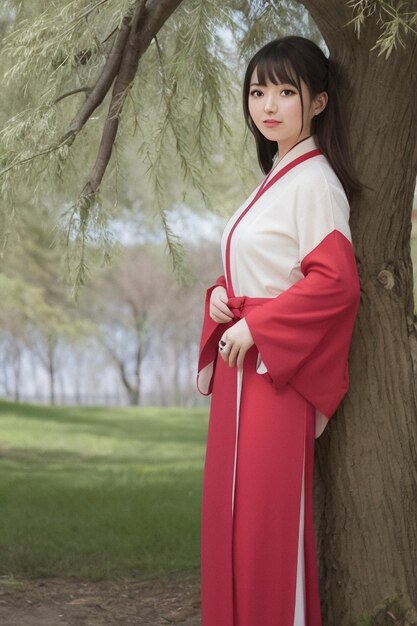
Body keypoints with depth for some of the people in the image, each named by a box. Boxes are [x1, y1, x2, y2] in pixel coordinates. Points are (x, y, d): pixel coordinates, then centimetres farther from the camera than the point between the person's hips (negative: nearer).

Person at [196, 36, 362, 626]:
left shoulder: (314, 180, -13)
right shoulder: (276, 177, 15)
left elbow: (335, 281, -20)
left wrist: (255, 327, -17)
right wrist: (220, 294, 3)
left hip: (275, 368, -9)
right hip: (242, 362, 9)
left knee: (266, 513, -5)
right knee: (232, 509, 12)